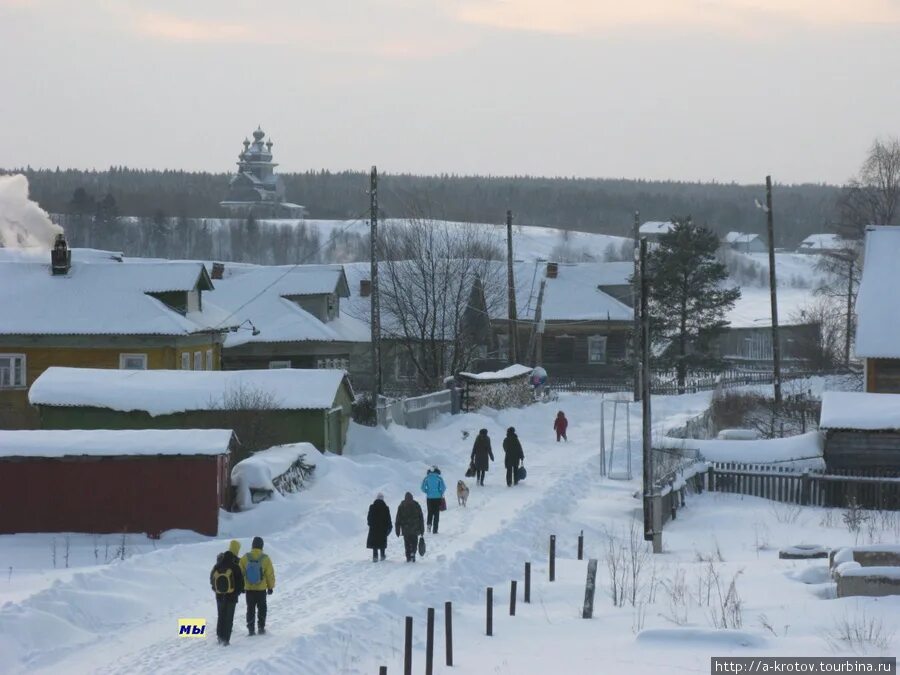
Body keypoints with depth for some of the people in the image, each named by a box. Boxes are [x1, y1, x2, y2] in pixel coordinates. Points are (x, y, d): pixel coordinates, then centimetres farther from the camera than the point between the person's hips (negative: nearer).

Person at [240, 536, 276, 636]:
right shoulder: (265, 559, -13)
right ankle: (261, 628, 15)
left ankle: (251, 629, 9)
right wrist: (271, 586, 7)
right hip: (261, 589, -1)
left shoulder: (245, 558, -9)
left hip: (249, 588, 1)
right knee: (262, 609, 14)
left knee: (250, 609, 11)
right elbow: (270, 574, -6)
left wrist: (241, 586, 12)